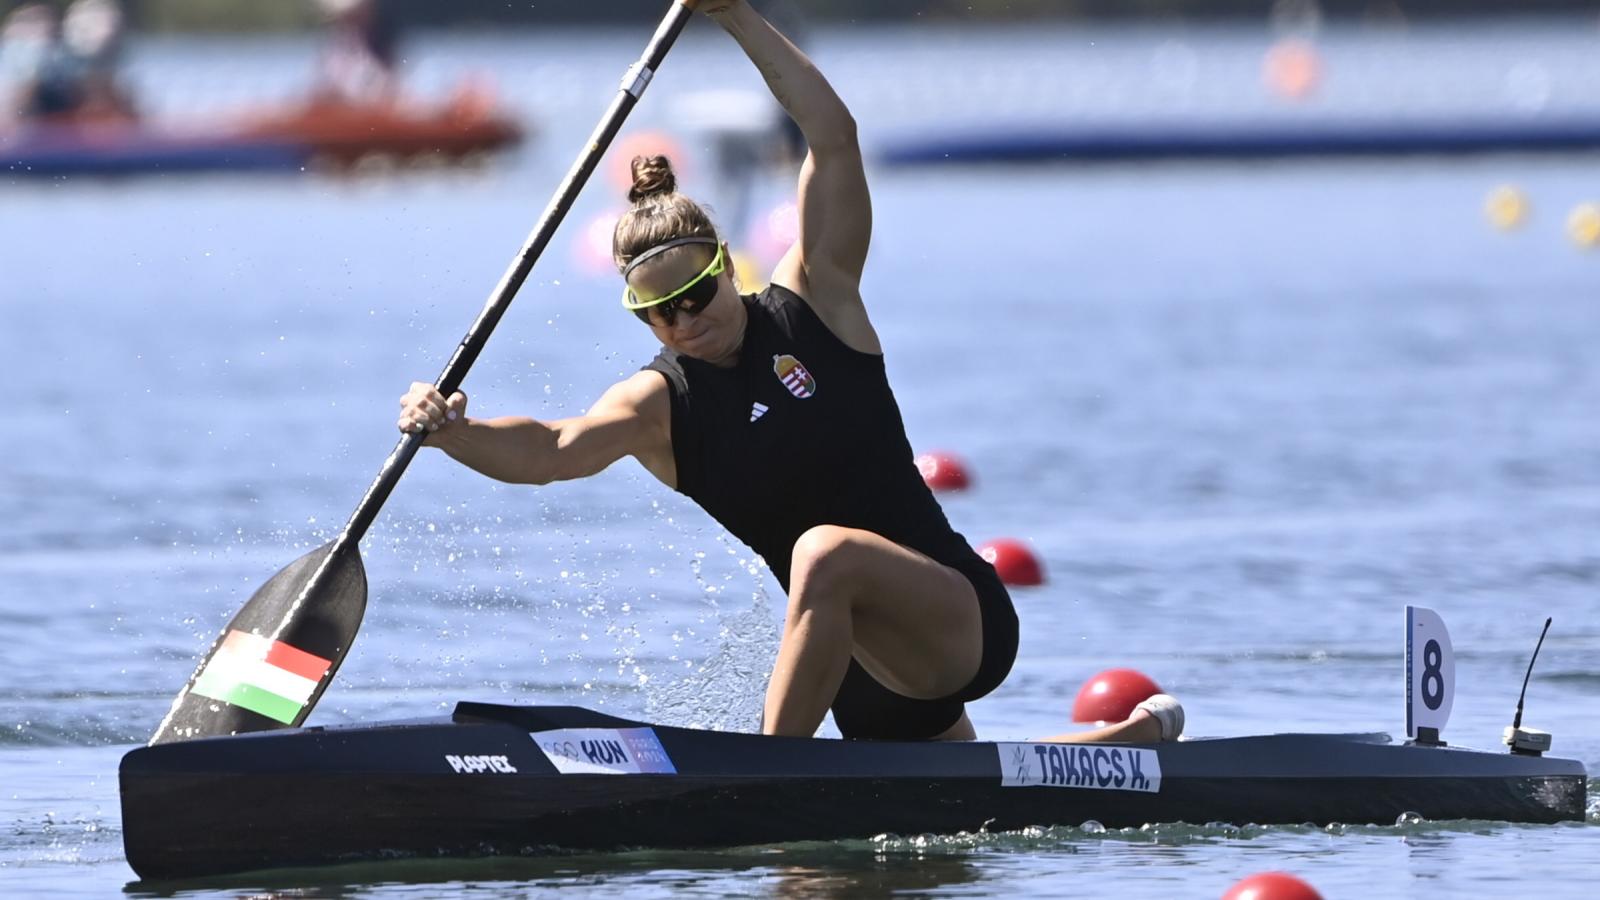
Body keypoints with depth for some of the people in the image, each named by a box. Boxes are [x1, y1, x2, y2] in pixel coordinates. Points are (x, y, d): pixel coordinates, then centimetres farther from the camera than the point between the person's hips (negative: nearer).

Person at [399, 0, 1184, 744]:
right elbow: (552, 450, -18)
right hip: (867, 670, 6)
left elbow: (833, 140, -12)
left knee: (827, 551, -38)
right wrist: (448, 431, -36)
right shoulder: (660, 405, -1)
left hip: (965, 621, -6)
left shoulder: (812, 304, -6)